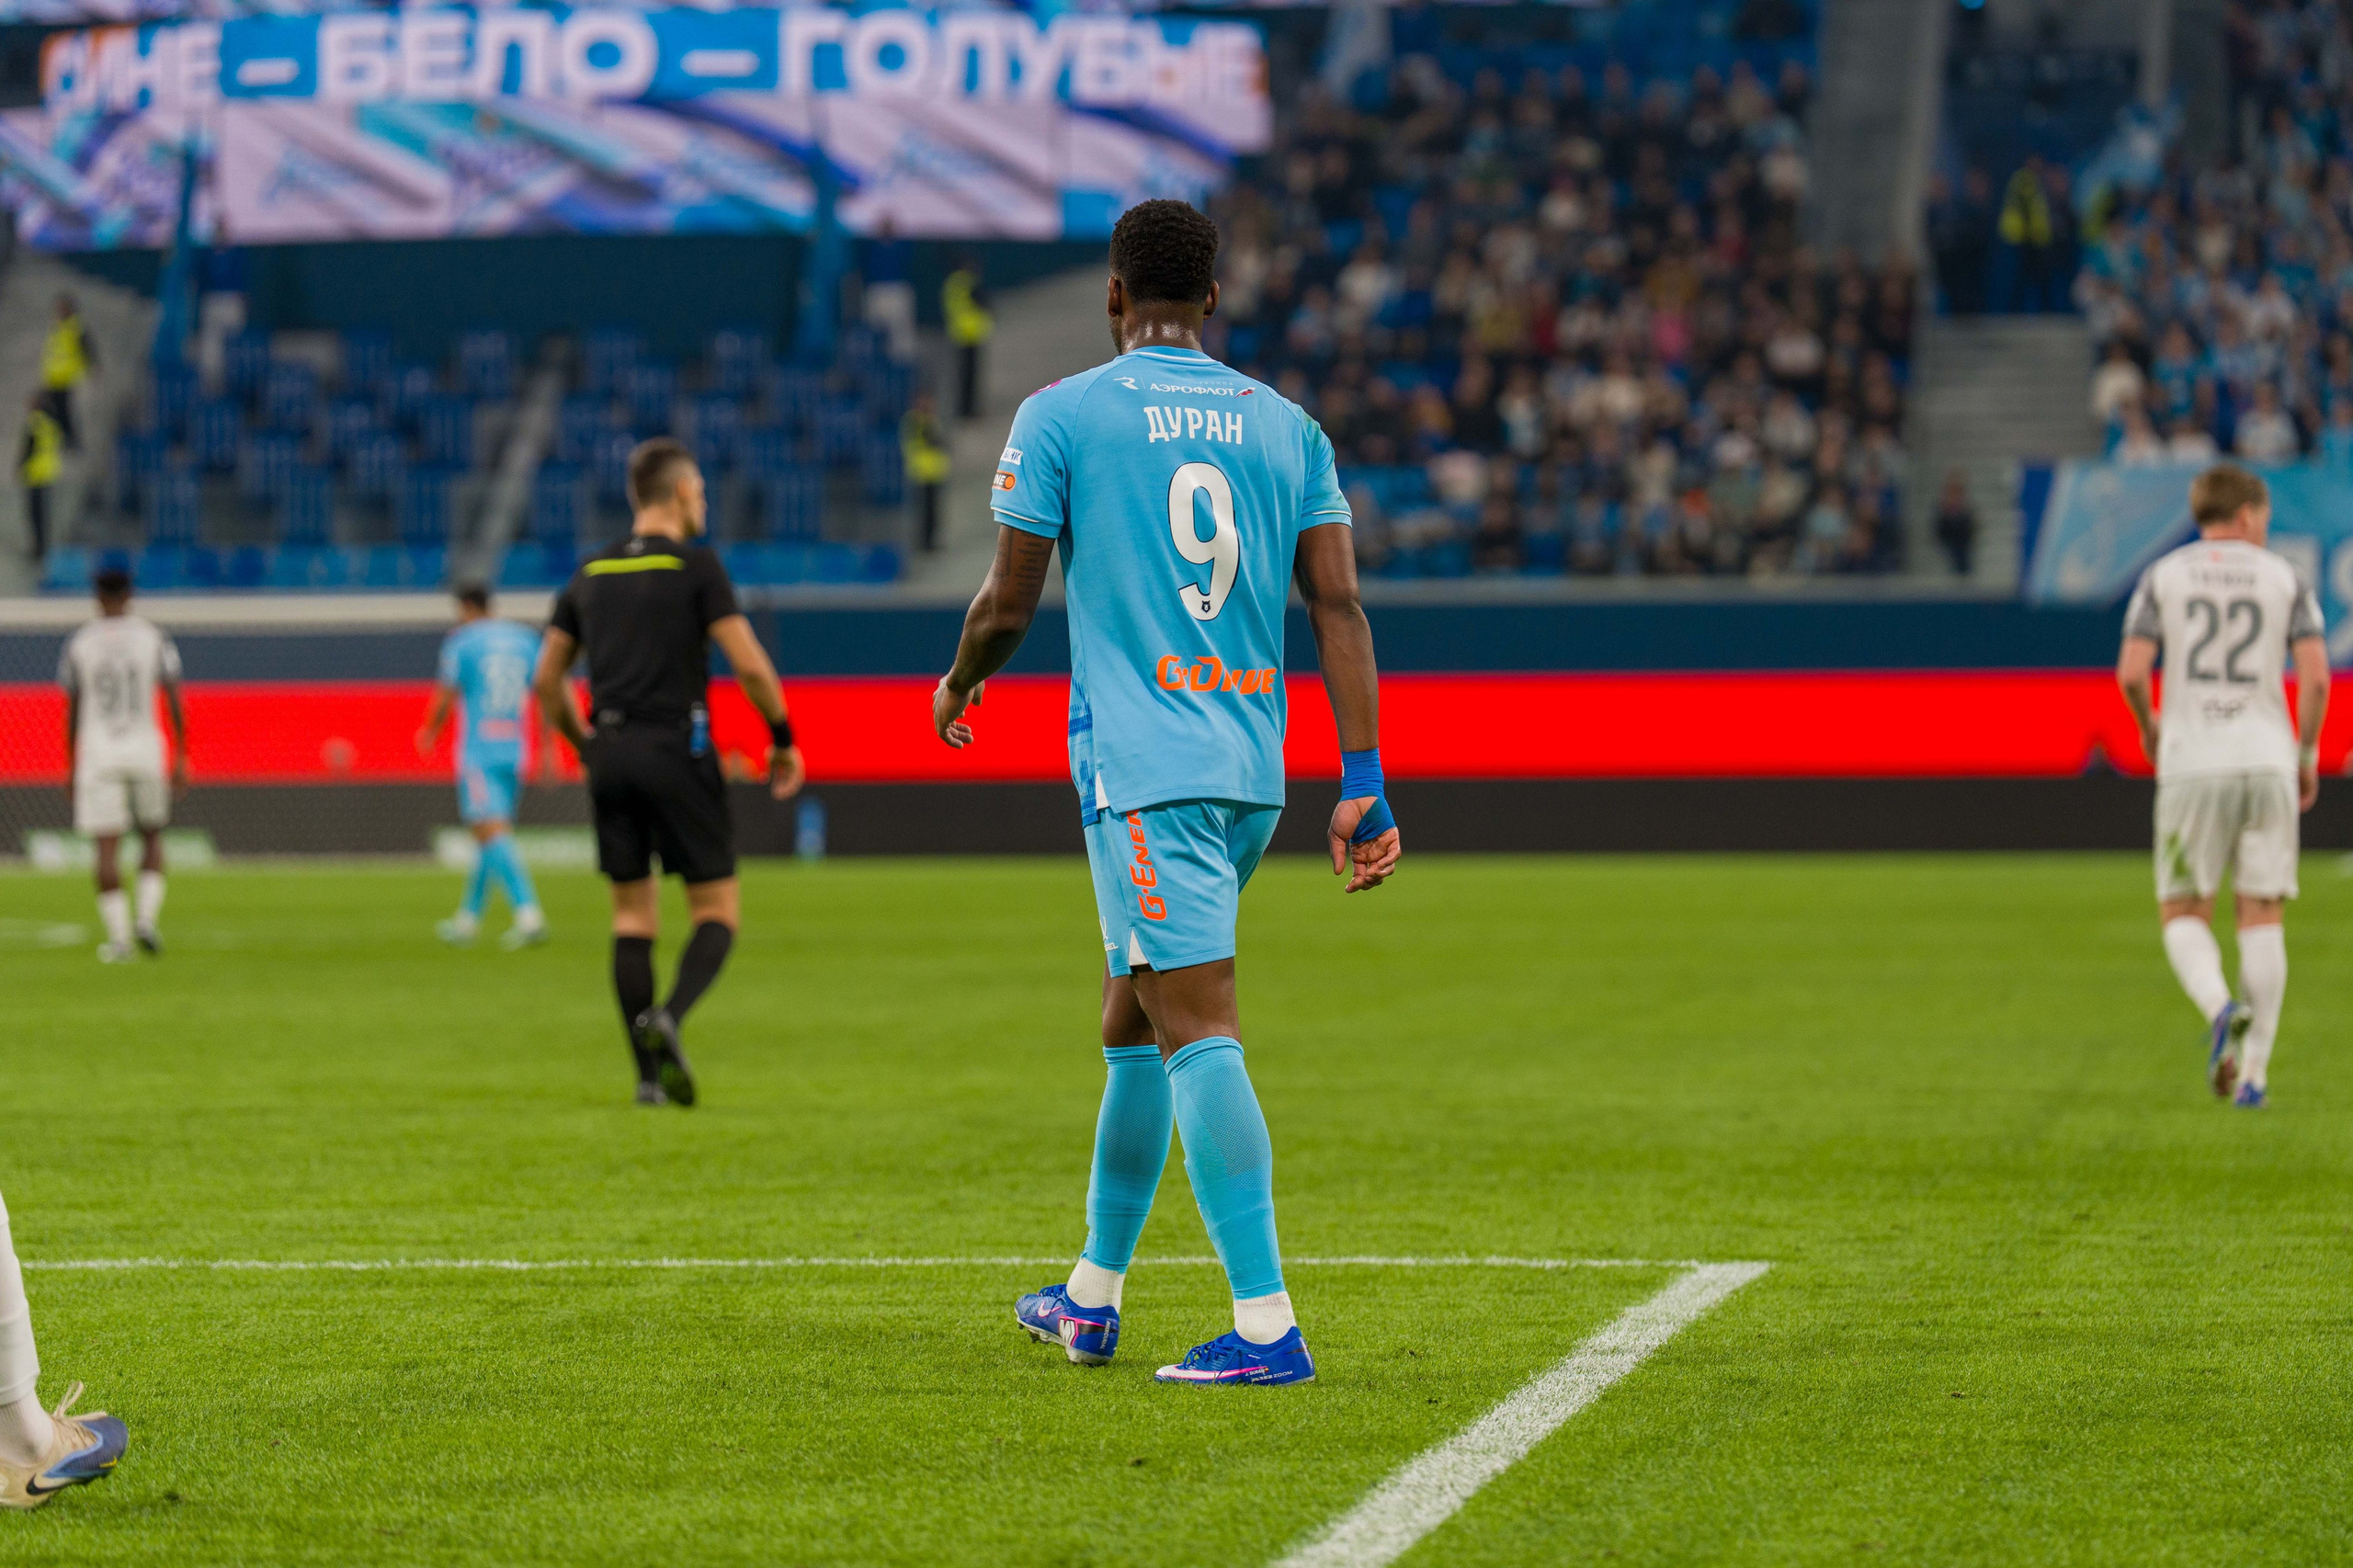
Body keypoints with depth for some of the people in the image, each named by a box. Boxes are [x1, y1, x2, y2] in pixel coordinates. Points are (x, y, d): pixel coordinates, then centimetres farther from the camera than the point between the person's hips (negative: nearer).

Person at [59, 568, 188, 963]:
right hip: (146, 750, 1)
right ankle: (147, 917, -1)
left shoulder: (79, 644, 2)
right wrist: (181, 759, 3)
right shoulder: (152, 637, 2)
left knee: (106, 847, -1)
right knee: (152, 835, 17)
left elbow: (72, 712, 4)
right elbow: (174, 701, -1)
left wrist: (71, 768, 11)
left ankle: (118, 935, -7)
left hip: (97, 753, -1)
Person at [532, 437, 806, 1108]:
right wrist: (783, 739, 2)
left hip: (611, 756, 5)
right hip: (677, 751, -5)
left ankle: (649, 1074, 5)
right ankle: (667, 1018, -24)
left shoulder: (590, 573, 12)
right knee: (717, 911, 2)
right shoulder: (695, 565, -4)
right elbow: (750, 664, -11)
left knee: (633, 916, 10)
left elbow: (546, 681, 14)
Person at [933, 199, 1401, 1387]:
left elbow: (1009, 602, -1)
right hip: (1252, 773, 6)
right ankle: (1090, 1300, 30)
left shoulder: (1061, 416, -3)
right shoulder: (1286, 427, 9)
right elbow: (1338, 605, 2)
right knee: (1133, 1020, 19)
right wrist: (1362, 784, 1)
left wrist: (958, 686, 20)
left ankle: (1266, 1325, -21)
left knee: (1199, 1031, -12)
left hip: (1142, 771, -6)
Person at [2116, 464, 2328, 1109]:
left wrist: (2149, 727, 16)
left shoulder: (2163, 576, 5)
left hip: (2190, 765, -1)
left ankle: (2221, 1008, -23)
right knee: (2262, 917, 6)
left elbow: (2131, 673, -4)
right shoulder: (2285, 578, 7)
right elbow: (2315, 675, -3)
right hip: (2266, 760, 1)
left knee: (2184, 915, 7)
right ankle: (2253, 1071, 2)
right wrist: (2308, 753, 10)